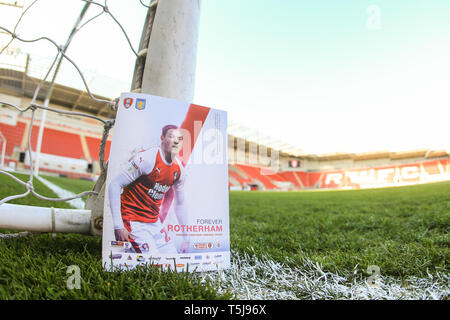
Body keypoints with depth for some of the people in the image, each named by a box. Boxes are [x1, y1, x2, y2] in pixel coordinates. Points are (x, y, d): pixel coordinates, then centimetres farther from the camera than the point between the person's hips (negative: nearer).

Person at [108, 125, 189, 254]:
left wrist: (185, 238, 15)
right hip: (134, 222, -7)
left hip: (155, 223, 7)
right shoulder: (146, 158, -18)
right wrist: (118, 226, -19)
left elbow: (179, 205, 14)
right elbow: (114, 186, -17)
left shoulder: (179, 169, 2)